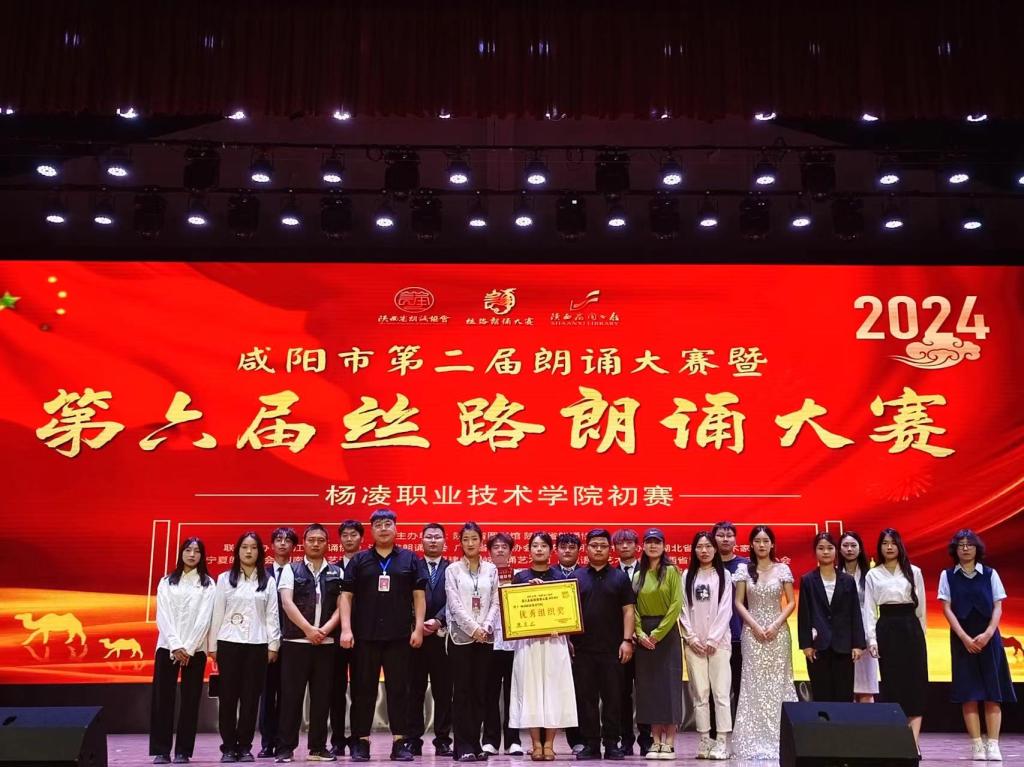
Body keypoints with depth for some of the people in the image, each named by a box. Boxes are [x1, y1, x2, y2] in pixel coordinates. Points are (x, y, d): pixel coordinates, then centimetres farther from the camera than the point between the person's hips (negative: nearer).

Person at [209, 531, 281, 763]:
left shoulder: (268, 581, 7)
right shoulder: (225, 579, 6)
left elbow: (272, 615, 5)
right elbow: (217, 613, 5)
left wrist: (273, 645, 0)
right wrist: (212, 645, 2)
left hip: (257, 645, 0)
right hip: (229, 643, 0)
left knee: (251, 697, 2)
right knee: (228, 697, 1)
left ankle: (245, 747, 9)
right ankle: (228, 747, 8)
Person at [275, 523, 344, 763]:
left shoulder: (336, 572, 10)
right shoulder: (291, 570, 5)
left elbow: (341, 606, 3)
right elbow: (287, 603, -6)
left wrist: (325, 629, -12)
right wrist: (308, 629, -15)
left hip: (326, 643, 2)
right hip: (296, 642, -2)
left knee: (322, 696, 5)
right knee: (291, 696, -1)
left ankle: (318, 747, 13)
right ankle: (286, 747, 6)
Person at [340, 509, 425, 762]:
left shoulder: (410, 559, 7)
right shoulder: (359, 560, 7)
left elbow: (419, 595, 5)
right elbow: (346, 596, 3)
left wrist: (418, 628, -4)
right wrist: (346, 629, -7)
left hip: (399, 636, 0)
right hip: (365, 635, 0)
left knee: (398, 688, 3)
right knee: (363, 689, 5)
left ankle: (399, 742, 9)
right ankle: (361, 741, 13)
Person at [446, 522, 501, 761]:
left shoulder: (491, 569, 8)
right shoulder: (453, 570, 2)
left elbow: (495, 602, 4)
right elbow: (454, 605, -6)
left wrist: (485, 628, -10)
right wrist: (473, 629, -13)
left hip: (485, 637, 2)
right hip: (461, 636, -2)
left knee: (480, 690, 4)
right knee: (462, 690, -2)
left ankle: (474, 742, 10)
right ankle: (463, 746, 1)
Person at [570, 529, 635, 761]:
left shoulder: (619, 577, 7)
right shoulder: (575, 576, 9)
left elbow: (628, 611, 3)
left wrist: (627, 640, -5)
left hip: (612, 649, -1)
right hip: (582, 648, 1)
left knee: (613, 697, 2)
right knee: (585, 698, 4)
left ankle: (612, 744, 10)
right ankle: (590, 744, 12)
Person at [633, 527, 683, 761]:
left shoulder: (671, 571, -3)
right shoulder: (639, 575, 10)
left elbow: (676, 604, -11)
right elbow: (633, 608, 7)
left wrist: (657, 633, -14)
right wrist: (640, 634, -8)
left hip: (667, 632, -4)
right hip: (644, 635, 4)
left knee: (668, 684, -3)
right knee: (648, 686, 4)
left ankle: (669, 743, 2)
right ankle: (656, 741, 10)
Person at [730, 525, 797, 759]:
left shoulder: (782, 569, 3)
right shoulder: (744, 570, 3)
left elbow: (791, 602, 2)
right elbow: (738, 603, 2)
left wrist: (776, 625, -10)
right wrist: (754, 625, -10)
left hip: (778, 631, 0)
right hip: (752, 631, 0)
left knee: (777, 683, 0)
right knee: (754, 683, -1)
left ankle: (778, 739, 8)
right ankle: (754, 741, 2)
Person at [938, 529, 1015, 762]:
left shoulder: (990, 574, 5)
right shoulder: (948, 576, 4)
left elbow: (998, 607, 2)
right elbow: (947, 609, -1)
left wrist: (988, 634, -12)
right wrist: (965, 638, -11)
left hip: (988, 638, 0)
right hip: (962, 638, 0)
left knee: (992, 692, -3)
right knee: (968, 692, -2)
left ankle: (993, 745, -2)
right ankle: (976, 745, 0)